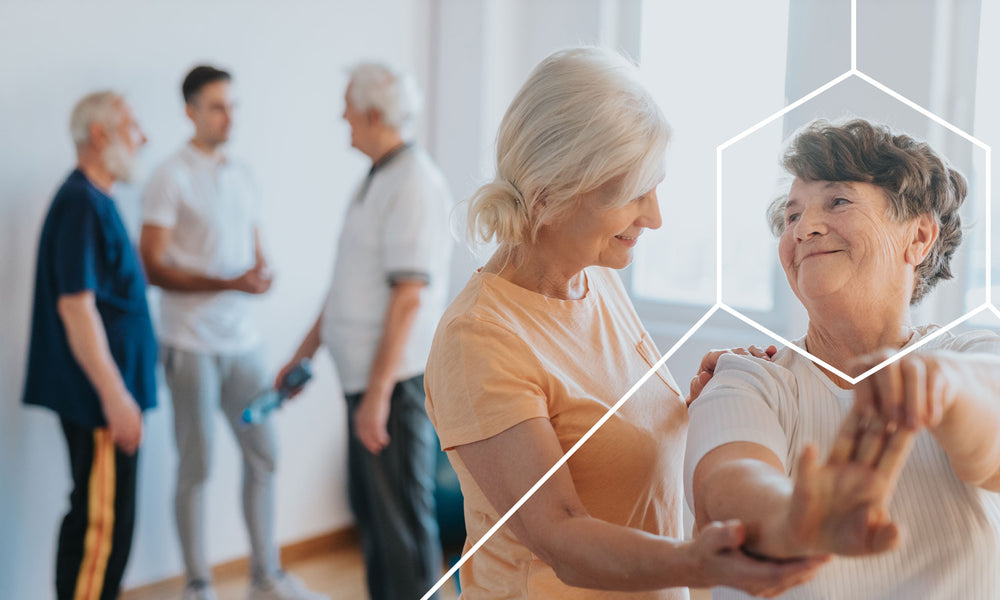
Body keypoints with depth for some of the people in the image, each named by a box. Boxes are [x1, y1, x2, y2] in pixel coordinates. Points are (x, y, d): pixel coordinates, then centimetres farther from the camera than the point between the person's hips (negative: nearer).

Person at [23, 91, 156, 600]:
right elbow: (75, 305, -23)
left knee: (102, 517, 18)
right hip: (97, 394, -10)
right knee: (101, 520, -3)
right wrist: (114, 394, -23)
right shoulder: (81, 203, -17)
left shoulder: (96, 199, 15)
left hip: (104, 392, 10)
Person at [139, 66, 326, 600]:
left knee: (262, 456, 10)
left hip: (243, 339, 6)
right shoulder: (171, 178, -7)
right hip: (192, 344, -6)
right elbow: (154, 267, -12)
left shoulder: (241, 174, 13)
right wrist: (229, 283, -21)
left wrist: (262, 274, -7)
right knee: (195, 468, 3)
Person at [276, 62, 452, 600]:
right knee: (369, 508, 19)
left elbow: (409, 297, -23)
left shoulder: (414, 185, -17)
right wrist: (304, 353, 21)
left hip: (395, 379, -10)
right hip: (365, 375, 10)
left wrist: (378, 392, -23)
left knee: (403, 515, -1)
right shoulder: (379, 179, 15)